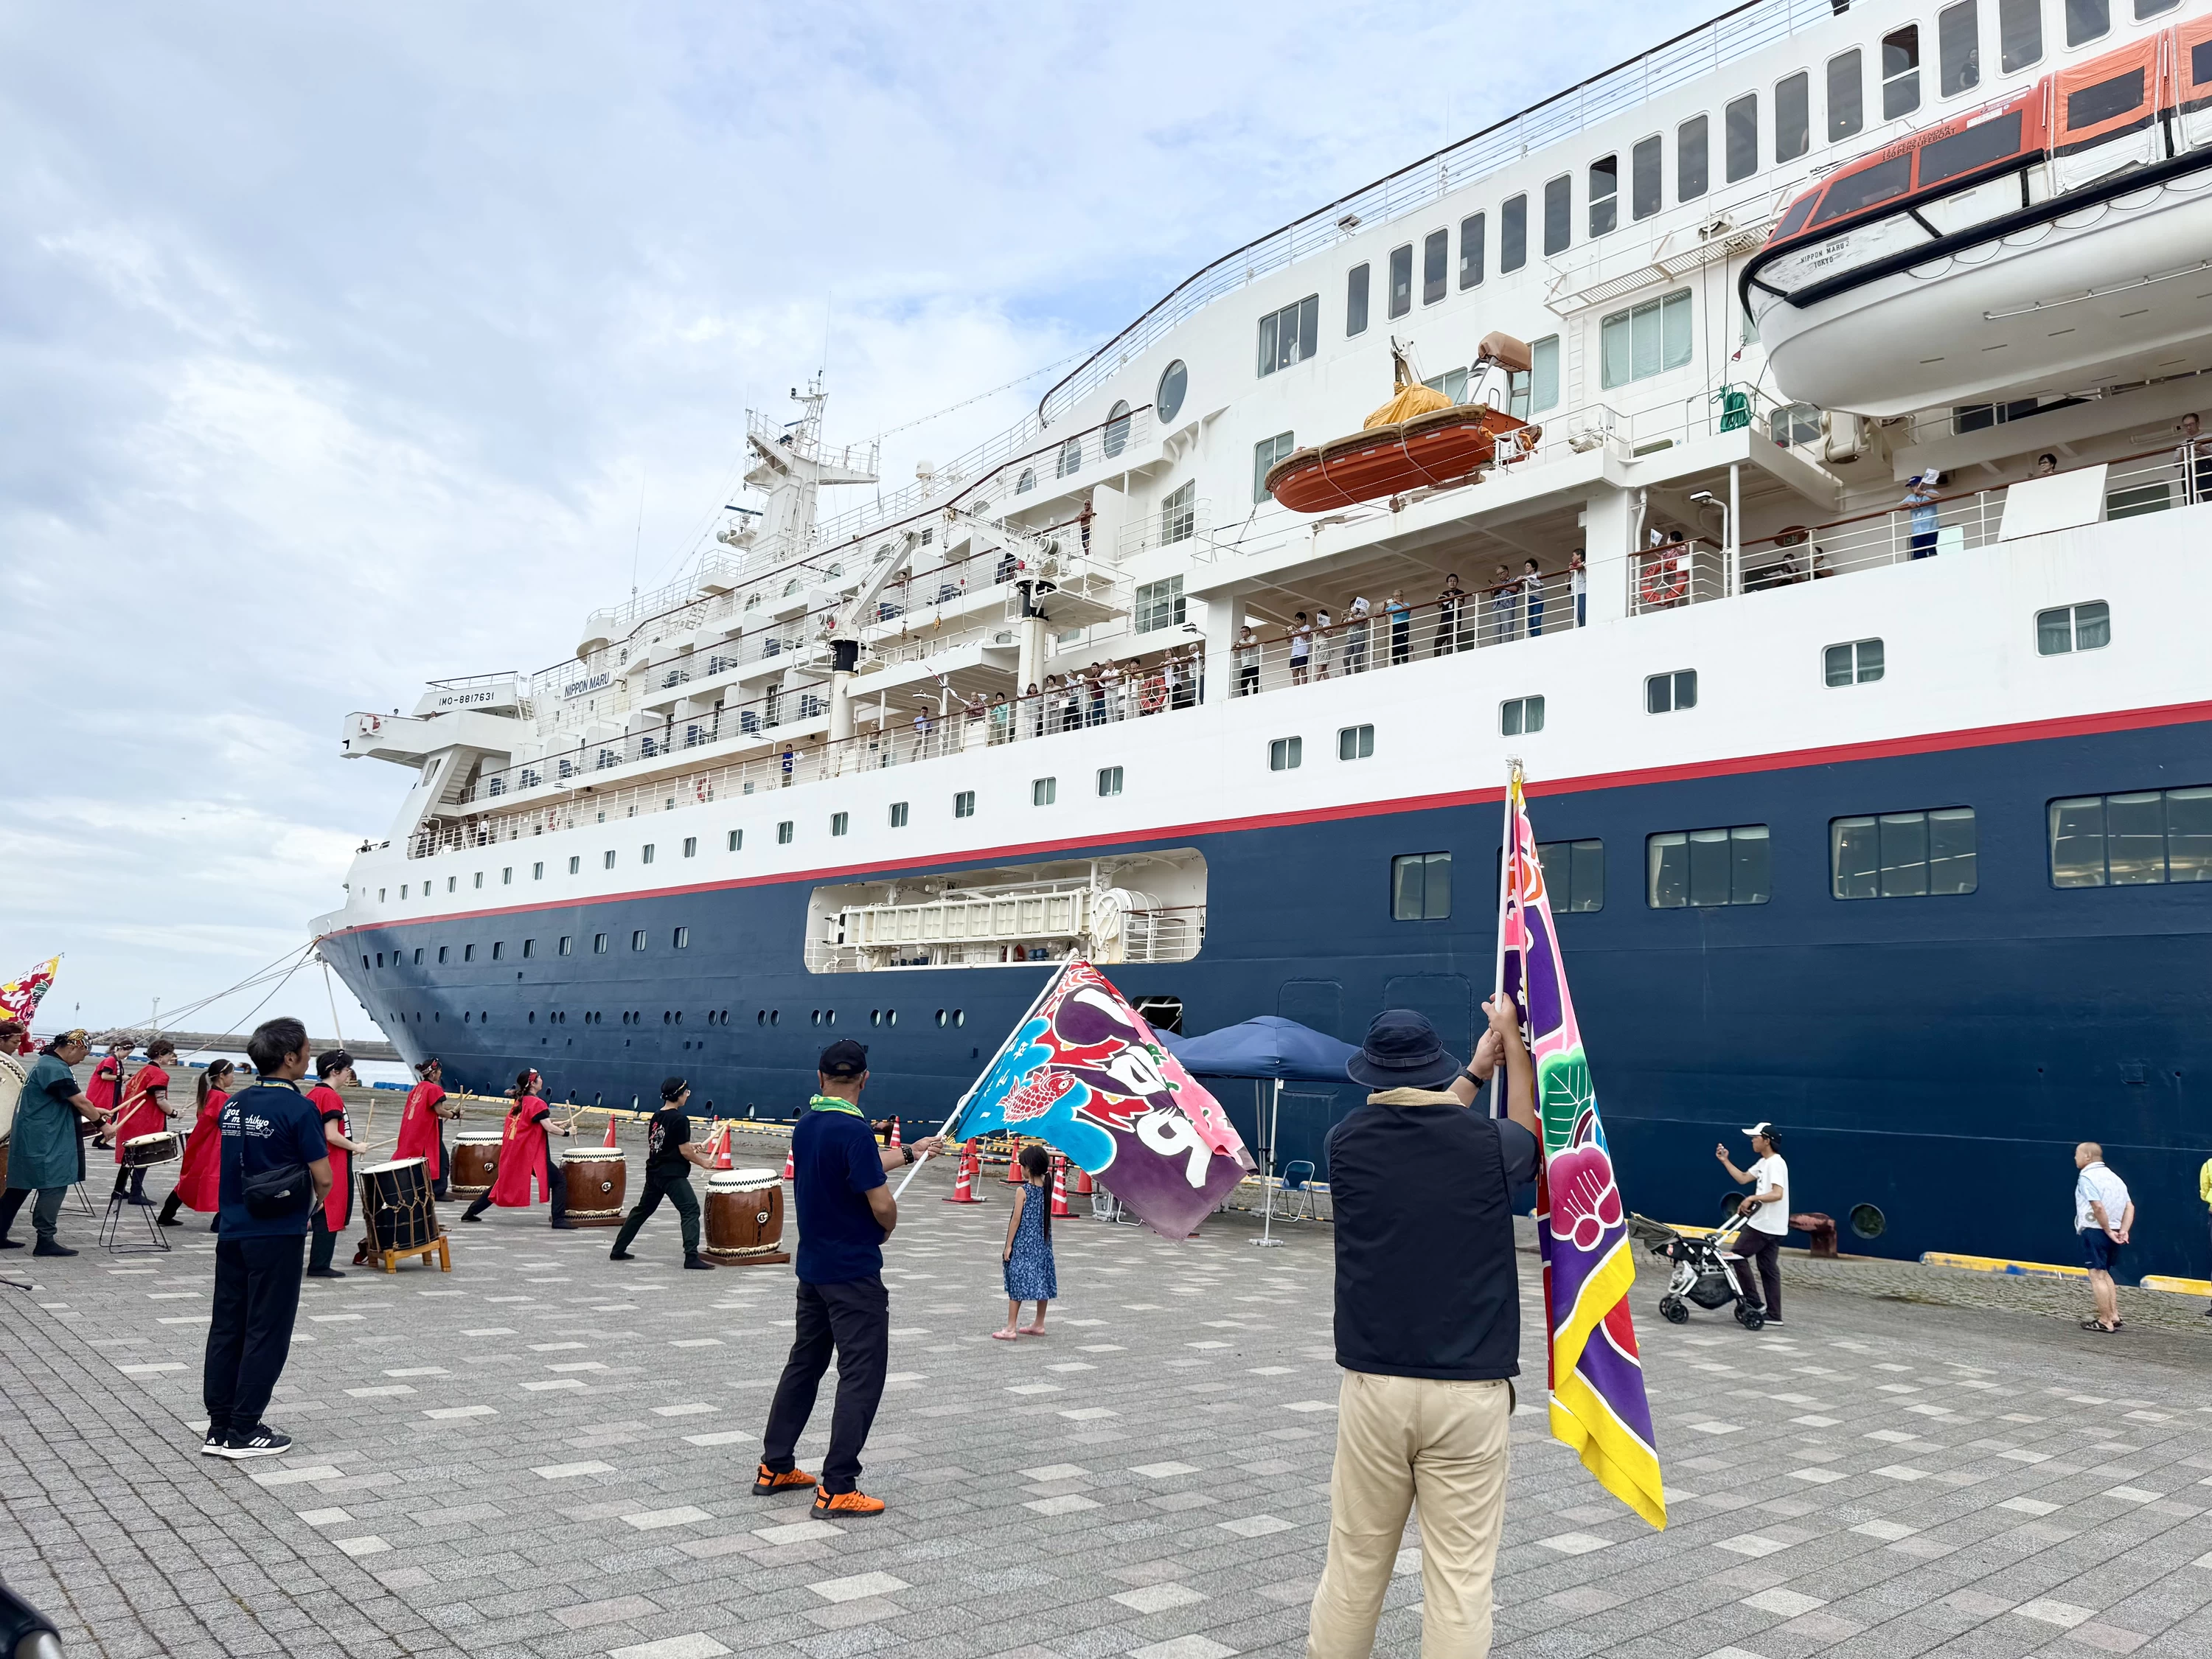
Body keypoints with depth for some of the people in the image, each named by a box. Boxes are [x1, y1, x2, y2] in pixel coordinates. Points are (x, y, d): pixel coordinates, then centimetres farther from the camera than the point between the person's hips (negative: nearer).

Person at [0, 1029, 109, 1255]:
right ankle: (46, 1241, -5)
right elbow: (80, 1102, -19)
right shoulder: (55, 1069, -19)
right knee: (53, 1187, -7)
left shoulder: (47, 1063, 15)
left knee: (21, 1186, 15)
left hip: (35, 1140, 11)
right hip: (45, 1142, -11)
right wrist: (100, 1122, -9)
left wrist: (93, 1111, 17)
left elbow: (72, 1102, 24)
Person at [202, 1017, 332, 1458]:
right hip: (277, 1236, -7)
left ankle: (218, 1428, 18)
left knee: (226, 1329, 12)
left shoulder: (233, 1104, 7)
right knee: (265, 1334, 2)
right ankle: (243, 1433, 7)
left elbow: (235, 1165, 16)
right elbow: (323, 1179, -13)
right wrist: (314, 1203, 7)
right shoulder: (299, 1108, -14)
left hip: (232, 1231, 7)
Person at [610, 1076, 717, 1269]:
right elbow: (684, 1151, -14)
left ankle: (618, 1251, 27)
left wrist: (692, 1148, 19)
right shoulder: (679, 1119, -15)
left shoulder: (656, 1117, 10)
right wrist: (703, 1162, 0)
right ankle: (692, 1257, -19)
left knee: (642, 1210, 20)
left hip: (654, 1172, 9)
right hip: (673, 1174, -9)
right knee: (690, 1210, -10)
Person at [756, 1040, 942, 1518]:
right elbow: (882, 1206, -22)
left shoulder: (807, 1126, 5)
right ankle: (836, 1489, -2)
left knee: (804, 1364, 19)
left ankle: (774, 1468, 26)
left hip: (813, 1268, 9)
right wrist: (885, 1229, 1)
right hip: (854, 1274, -9)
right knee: (862, 1376, -2)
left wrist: (910, 1152, 32)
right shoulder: (853, 1130, -22)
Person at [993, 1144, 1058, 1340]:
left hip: (1023, 1244, -6)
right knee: (1041, 1281, 13)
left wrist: (1009, 1245, -8)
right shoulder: (1046, 1188, 2)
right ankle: (1039, 1325, 22)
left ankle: (1011, 1328, -2)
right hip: (1042, 1243, 7)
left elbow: (1016, 1219, -13)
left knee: (1017, 1284, -2)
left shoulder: (1022, 1190, -14)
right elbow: (1045, 1218, 6)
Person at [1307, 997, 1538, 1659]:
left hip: (1373, 1386, 2)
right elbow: (1527, 1131, 20)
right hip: (1469, 1392, -1)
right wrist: (1510, 1039, 31)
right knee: (1459, 1577, 4)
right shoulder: (1487, 1144, -6)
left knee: (1354, 1565, 12)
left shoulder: (1348, 1141, -1)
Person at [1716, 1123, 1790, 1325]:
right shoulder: (1763, 1163, 14)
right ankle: (1774, 1315, 11)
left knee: (1738, 1257, 0)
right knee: (1769, 1268, 10)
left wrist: (1752, 1198, -28)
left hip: (1765, 1225, -10)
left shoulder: (1775, 1163, -17)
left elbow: (1778, 1194, -27)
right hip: (1767, 1225, 10)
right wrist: (1725, 1161, 14)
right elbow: (1742, 1179, 19)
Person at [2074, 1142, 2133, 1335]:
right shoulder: (2114, 1177, 16)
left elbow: (2098, 1207, -22)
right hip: (2111, 1233, 9)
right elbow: (2130, 1207, 9)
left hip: (2095, 1231, -9)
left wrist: (2108, 1232, -13)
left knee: (2097, 1275, -5)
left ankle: (2105, 1322, -5)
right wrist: (2123, 1231, 1)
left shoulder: (2087, 1177, -10)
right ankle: (2114, 1316, 21)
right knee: (2104, 1274, 22)